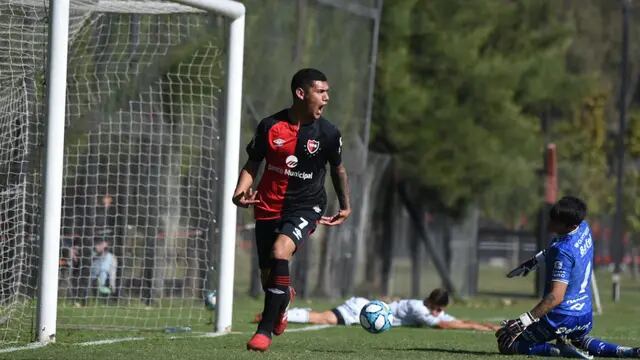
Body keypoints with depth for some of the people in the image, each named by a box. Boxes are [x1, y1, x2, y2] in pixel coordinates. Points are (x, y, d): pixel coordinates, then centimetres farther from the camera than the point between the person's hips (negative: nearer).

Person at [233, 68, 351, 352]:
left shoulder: (328, 133, -6)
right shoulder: (270, 126, -7)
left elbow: (338, 169, 12)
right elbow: (252, 165, 4)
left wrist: (345, 206, 17)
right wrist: (240, 192, -14)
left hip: (306, 207, -2)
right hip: (269, 208, 2)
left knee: (279, 251, -30)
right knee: (267, 277, 8)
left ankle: (265, 330, -24)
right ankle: (285, 297, 50)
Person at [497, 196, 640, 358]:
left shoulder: (563, 251, -25)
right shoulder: (584, 228, 0)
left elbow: (556, 297, -30)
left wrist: (523, 321, -32)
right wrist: (534, 261, 27)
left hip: (561, 320, -8)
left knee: (506, 342, 3)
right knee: (580, 340, 40)